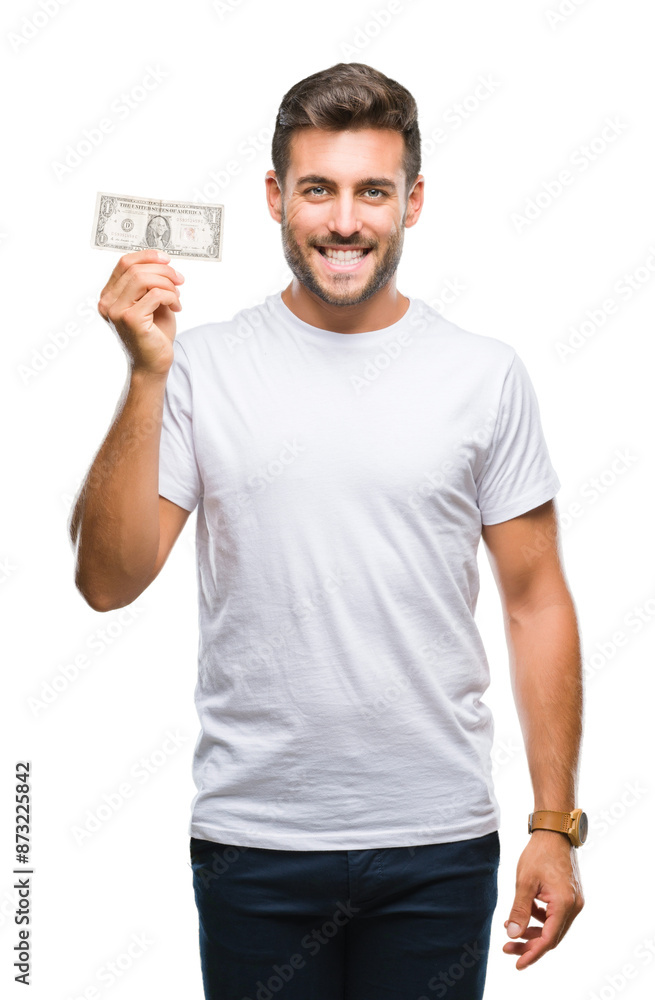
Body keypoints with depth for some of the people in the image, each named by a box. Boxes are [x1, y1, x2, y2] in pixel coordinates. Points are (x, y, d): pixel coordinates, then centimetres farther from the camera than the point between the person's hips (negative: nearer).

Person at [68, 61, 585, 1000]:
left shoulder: (487, 374, 1)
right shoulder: (201, 368, -1)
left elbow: (536, 602, 4)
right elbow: (108, 581, -7)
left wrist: (555, 827, 0)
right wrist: (148, 376, -16)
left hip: (439, 845, 1)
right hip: (252, 838, 0)